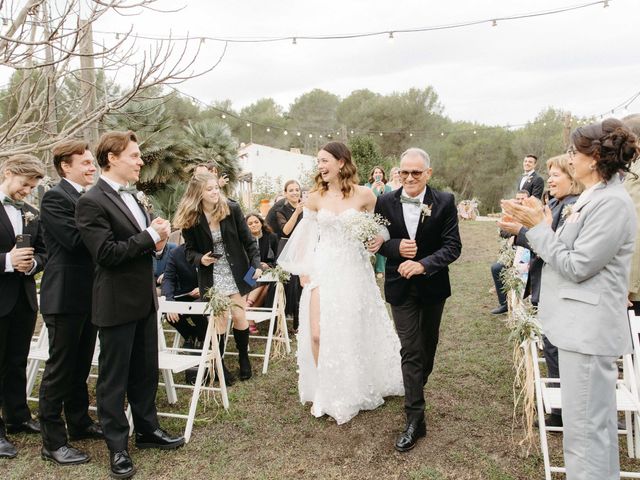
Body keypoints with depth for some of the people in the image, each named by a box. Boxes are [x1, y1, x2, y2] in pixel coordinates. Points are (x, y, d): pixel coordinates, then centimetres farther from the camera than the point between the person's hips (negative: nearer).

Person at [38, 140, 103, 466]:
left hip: (87, 294, 8)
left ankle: (79, 423, 34)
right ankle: (53, 442, 13)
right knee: (60, 368, 1)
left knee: (80, 366, 19)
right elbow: (75, 239, -24)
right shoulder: (55, 197, -13)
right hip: (65, 295, -8)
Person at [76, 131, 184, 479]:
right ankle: (117, 446, 21)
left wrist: (156, 240, -1)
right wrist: (150, 236, -16)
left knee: (146, 371, 18)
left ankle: (147, 430, 35)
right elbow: (106, 253, -23)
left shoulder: (131, 196, 11)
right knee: (114, 376, 7)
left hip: (144, 299, 8)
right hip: (117, 303, -8)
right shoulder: (92, 202, -15)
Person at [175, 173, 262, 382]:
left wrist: (256, 264, -11)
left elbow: (248, 240, -4)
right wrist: (200, 258, -19)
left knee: (239, 316, 3)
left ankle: (244, 358, 26)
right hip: (210, 275, 0)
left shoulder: (232, 209, -9)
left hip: (235, 272, 0)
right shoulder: (190, 219, -9)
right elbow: (190, 249, 2)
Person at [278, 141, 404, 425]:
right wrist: (303, 271, 1)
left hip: (353, 271, -1)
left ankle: (355, 390, 33)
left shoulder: (364, 195, -4)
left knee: (354, 333, 9)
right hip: (322, 271, 1)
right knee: (318, 335, -5)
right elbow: (305, 236, 7)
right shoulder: (315, 198, 1)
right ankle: (325, 393, 17)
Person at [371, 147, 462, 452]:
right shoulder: (385, 202, -8)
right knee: (410, 349, -2)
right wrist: (396, 247, -22)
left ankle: (419, 384, 50)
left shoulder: (444, 202, -12)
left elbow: (453, 246, -16)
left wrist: (422, 264, -31)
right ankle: (415, 419, 5)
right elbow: (377, 241, 0)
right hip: (401, 286, -1)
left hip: (433, 284, 1)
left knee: (428, 342, 22)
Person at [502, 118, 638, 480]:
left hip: (590, 328, -10)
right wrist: (535, 224, 3)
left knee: (585, 424, 1)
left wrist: (538, 226, -13)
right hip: (583, 324, 10)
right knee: (596, 419, 22)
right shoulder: (595, 197, 12)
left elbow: (576, 266, -19)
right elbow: (570, 254, 9)